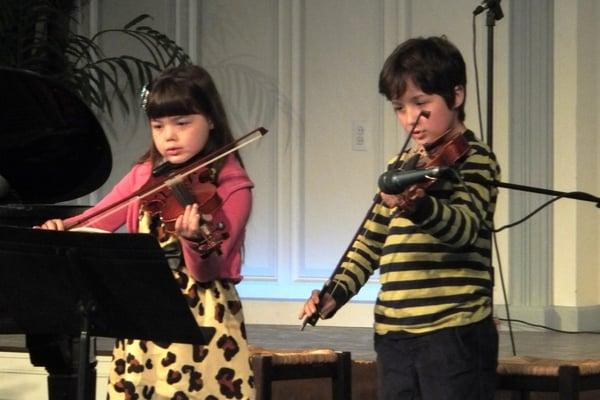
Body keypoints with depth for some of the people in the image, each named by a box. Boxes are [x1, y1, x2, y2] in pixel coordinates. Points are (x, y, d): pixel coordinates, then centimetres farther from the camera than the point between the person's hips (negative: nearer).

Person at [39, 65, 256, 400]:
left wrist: (194, 240, -35)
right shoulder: (144, 176, 9)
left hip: (202, 324, -5)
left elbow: (205, 271, -14)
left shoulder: (232, 187, -7)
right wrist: (59, 229, -17)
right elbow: (94, 222, 4)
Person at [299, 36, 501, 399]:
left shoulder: (474, 159, -4)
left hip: (454, 332, -7)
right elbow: (371, 240, 21)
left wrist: (417, 206, -42)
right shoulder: (402, 167, 17)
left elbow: (465, 226, -22)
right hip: (394, 333, 7)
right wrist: (336, 292, 6)